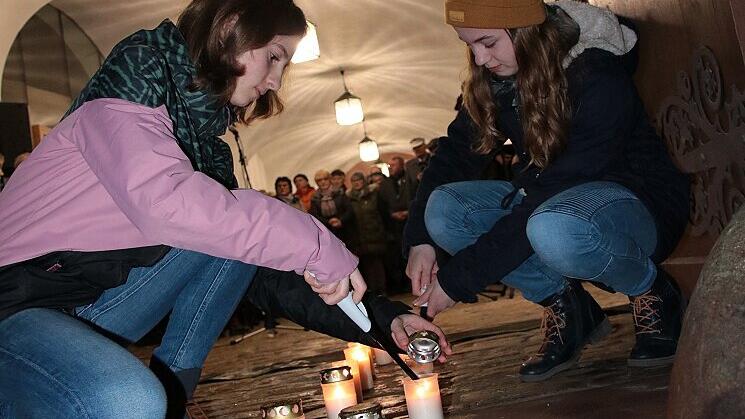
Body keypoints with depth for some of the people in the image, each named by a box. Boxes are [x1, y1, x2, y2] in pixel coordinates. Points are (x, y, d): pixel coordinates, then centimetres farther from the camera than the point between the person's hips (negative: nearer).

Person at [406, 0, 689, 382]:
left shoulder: (599, 80, -26)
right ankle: (566, 307, -3)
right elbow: (455, 155, -1)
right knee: (442, 210, -15)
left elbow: (556, 192, -30)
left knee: (553, 229, -41)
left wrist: (458, 279, -29)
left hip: (639, 204, -7)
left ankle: (655, 296, -8)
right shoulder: (493, 82, -4)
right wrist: (419, 238, -18)